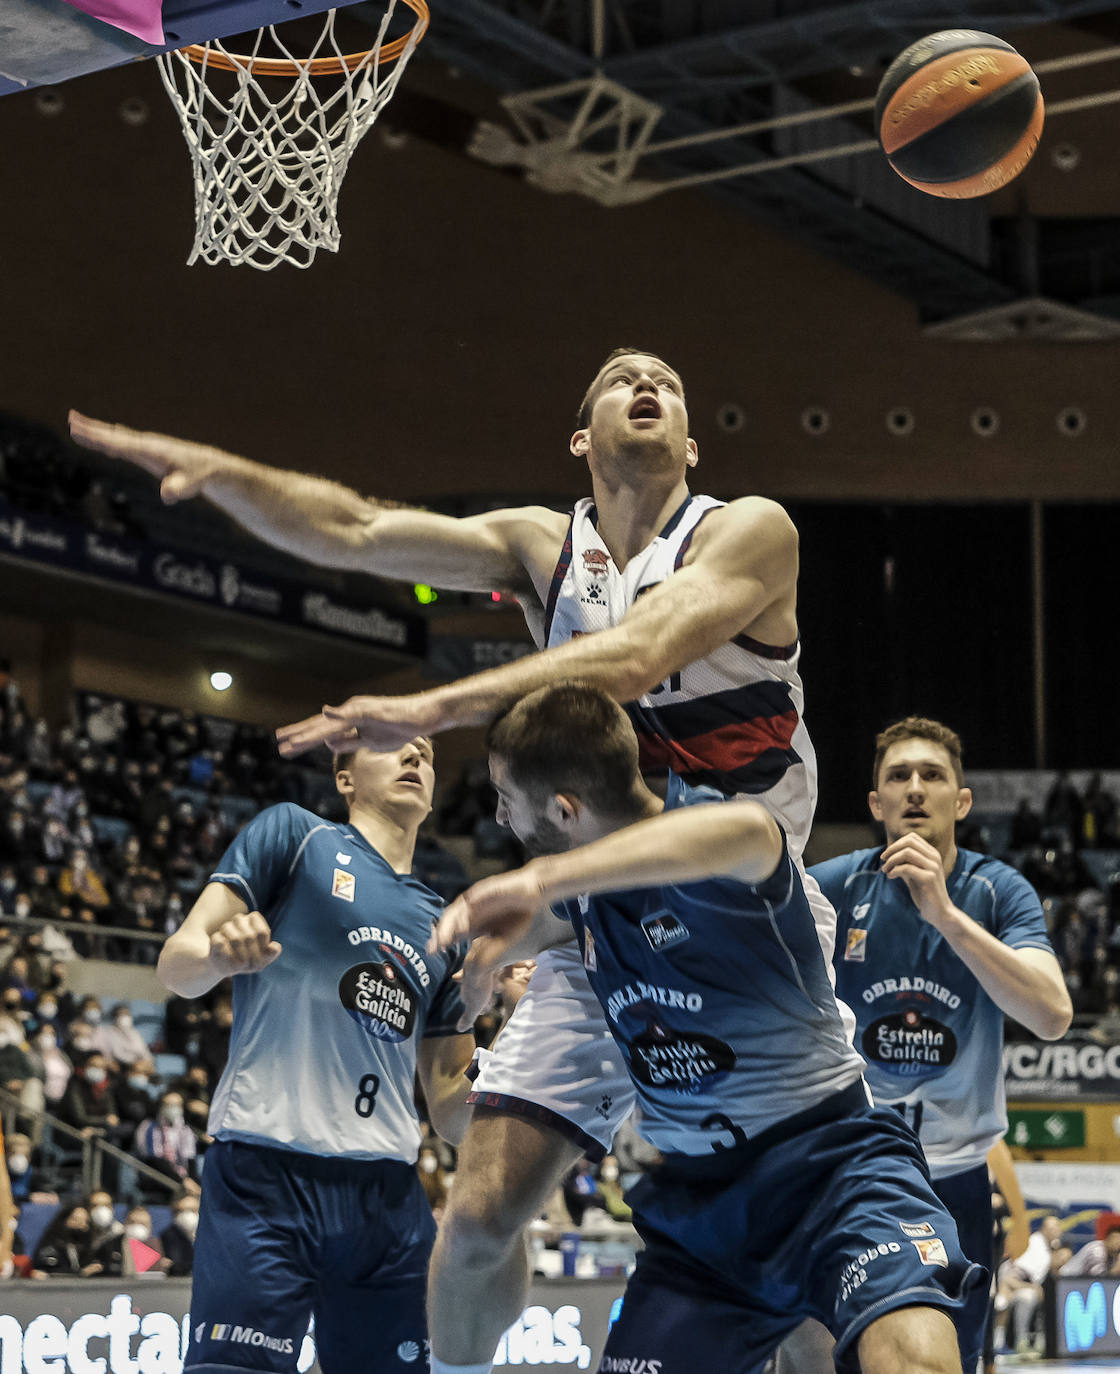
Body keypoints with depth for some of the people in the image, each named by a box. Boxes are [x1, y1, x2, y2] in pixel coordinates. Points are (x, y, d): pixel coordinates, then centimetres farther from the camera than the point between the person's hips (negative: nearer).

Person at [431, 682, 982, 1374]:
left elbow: (747, 831, -46)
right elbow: (536, 927, 37)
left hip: (830, 1156, -7)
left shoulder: (698, 842, -16)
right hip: (697, 1194, 7)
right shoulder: (584, 874, 9)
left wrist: (544, 878, -51)